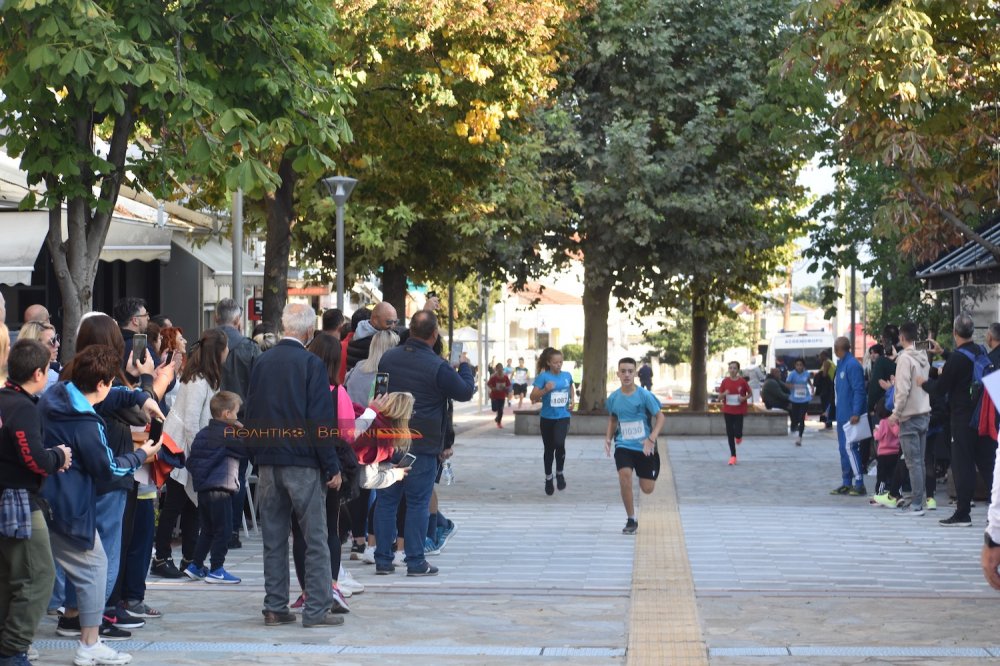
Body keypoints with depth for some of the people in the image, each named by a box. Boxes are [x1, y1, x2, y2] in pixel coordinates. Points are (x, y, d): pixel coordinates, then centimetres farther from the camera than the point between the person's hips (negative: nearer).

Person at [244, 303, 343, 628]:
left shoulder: (262, 361, 5)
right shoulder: (311, 364, -10)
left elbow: (250, 414, 10)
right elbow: (320, 421, -13)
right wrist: (332, 467, -7)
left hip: (267, 463, 5)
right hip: (303, 462, -5)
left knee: (273, 539, 11)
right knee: (315, 540, 1)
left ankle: (275, 608, 13)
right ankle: (316, 610, 0)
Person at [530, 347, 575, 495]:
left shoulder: (567, 376, 3)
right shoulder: (543, 376, -8)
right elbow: (533, 397, -12)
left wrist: (572, 400, 10)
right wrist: (545, 390, -28)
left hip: (563, 417, 1)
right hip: (547, 418, -1)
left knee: (559, 444, -22)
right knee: (549, 449, 9)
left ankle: (559, 473, 1)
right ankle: (548, 478, 28)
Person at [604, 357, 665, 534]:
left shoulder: (645, 395, -11)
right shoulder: (613, 398, 0)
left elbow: (660, 416, -7)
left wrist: (651, 439, -20)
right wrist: (608, 439, 3)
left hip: (645, 447, -1)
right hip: (623, 446, 1)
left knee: (647, 488, 0)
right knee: (625, 474, -27)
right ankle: (631, 520, -13)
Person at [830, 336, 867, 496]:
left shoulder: (852, 365, -15)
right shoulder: (841, 364, 15)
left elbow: (859, 390, -20)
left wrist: (856, 413, -25)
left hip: (850, 415, -10)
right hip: (842, 415, 10)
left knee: (850, 447, -12)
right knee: (844, 448, 12)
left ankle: (859, 484, -11)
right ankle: (846, 483, 17)